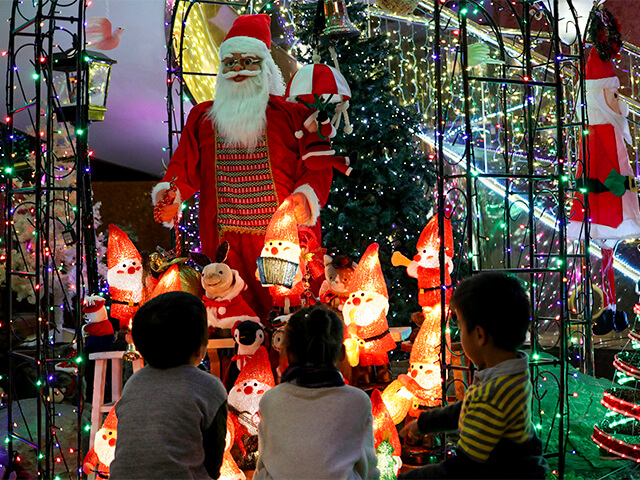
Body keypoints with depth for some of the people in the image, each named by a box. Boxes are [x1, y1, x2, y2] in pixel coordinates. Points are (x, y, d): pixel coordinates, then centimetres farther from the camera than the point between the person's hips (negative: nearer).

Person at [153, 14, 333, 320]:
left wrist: (306, 197, -18)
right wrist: (171, 194, -5)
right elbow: (185, 167, 15)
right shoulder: (201, 116, 19)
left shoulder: (290, 114, 10)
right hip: (224, 243, 2)